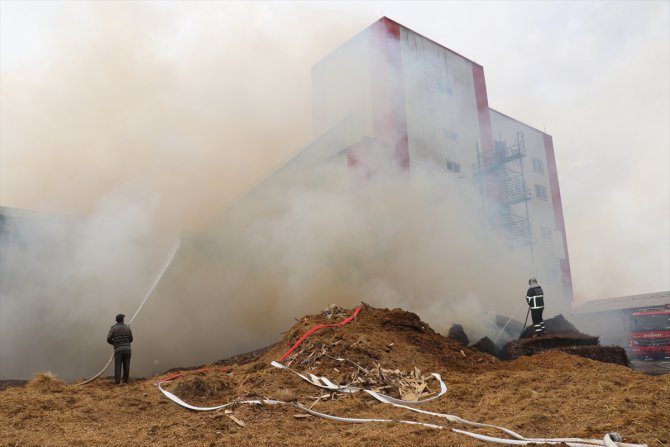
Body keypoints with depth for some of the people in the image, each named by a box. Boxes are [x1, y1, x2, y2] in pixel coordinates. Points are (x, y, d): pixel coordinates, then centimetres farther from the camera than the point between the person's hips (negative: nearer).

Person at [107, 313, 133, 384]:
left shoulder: (113, 328, -1)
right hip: (127, 349, 2)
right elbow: (131, 339, 9)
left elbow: (109, 339, -2)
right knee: (126, 365, 7)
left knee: (118, 365, 3)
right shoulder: (127, 327, 5)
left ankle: (117, 380, 0)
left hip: (118, 349, -2)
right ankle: (125, 380, 8)